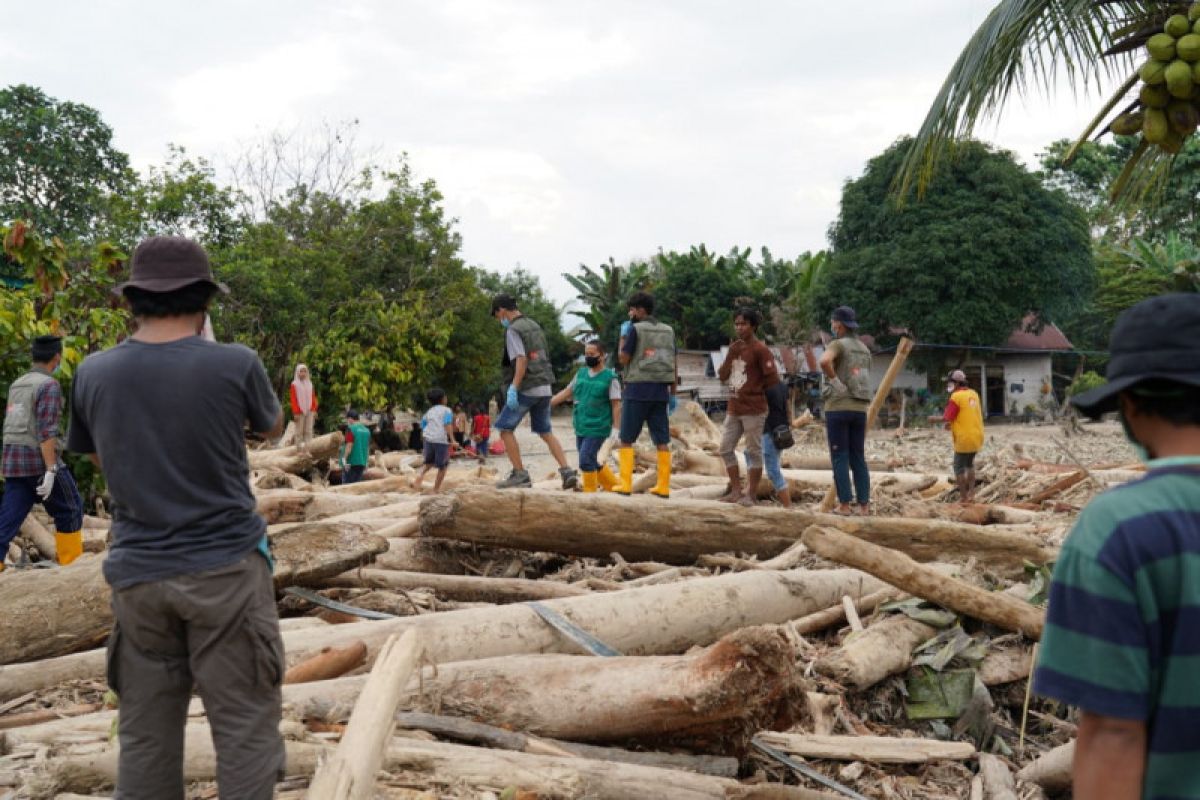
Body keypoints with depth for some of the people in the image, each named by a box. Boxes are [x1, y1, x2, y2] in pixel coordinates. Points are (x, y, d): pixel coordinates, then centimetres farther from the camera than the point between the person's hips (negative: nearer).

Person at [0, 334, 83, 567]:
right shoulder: (49, 385, -12)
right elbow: (46, 430, -21)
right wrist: (51, 470, -24)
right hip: (41, 461, -7)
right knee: (69, 511, 11)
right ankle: (71, 563, 19)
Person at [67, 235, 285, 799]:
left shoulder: (93, 373, -2)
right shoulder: (236, 365, -12)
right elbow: (273, 429, 10)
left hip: (137, 575, 4)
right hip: (226, 568, -3)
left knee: (145, 735, 12)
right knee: (245, 726, 4)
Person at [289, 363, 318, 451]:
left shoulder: (309, 383, 13)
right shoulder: (295, 384, -1)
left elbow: (313, 397, 13)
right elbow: (293, 399, -5)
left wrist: (314, 410, 5)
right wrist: (296, 412, -11)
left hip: (309, 411, 4)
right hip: (300, 411, -4)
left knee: (309, 430, 2)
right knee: (299, 431, -2)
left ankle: (308, 447, 2)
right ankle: (299, 447, 0)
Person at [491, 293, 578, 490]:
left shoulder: (513, 330, -10)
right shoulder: (534, 325, 15)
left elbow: (521, 360, -21)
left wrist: (513, 388, -24)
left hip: (527, 388, -8)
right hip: (545, 387, 8)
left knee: (505, 428, 1)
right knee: (546, 432, 14)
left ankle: (520, 474, -2)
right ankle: (567, 472, 5)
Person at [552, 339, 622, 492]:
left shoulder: (610, 378, -7)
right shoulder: (581, 374, 9)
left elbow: (616, 406, -8)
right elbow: (566, 393, 16)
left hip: (598, 429, -7)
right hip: (581, 428, 7)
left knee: (586, 460, -14)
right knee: (591, 463, 13)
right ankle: (614, 486, 28)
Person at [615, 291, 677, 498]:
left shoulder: (635, 329, -6)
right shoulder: (668, 331, 10)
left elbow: (624, 359, -6)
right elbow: (673, 364, 10)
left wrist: (623, 336, 5)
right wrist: (673, 393, 14)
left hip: (638, 389, -5)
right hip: (660, 390, 5)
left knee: (626, 440, 3)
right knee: (662, 441, 5)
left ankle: (625, 484, -2)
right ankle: (663, 486, 4)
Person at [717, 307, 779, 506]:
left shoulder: (760, 350, -10)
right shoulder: (734, 348, 13)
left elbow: (773, 378, -13)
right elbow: (722, 376, 10)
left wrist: (756, 391, 0)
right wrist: (731, 355, -3)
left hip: (753, 410, -8)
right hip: (733, 409, 8)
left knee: (753, 451, -1)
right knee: (726, 449, 8)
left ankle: (751, 494, 5)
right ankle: (736, 491, 17)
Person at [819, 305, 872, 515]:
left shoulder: (838, 344, -6)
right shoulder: (864, 349, 17)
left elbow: (824, 361, -30)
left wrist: (834, 379, -15)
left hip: (838, 408, -6)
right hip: (860, 409, 6)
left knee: (840, 458, -2)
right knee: (858, 458, 8)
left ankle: (844, 504, -4)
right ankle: (864, 505, 6)